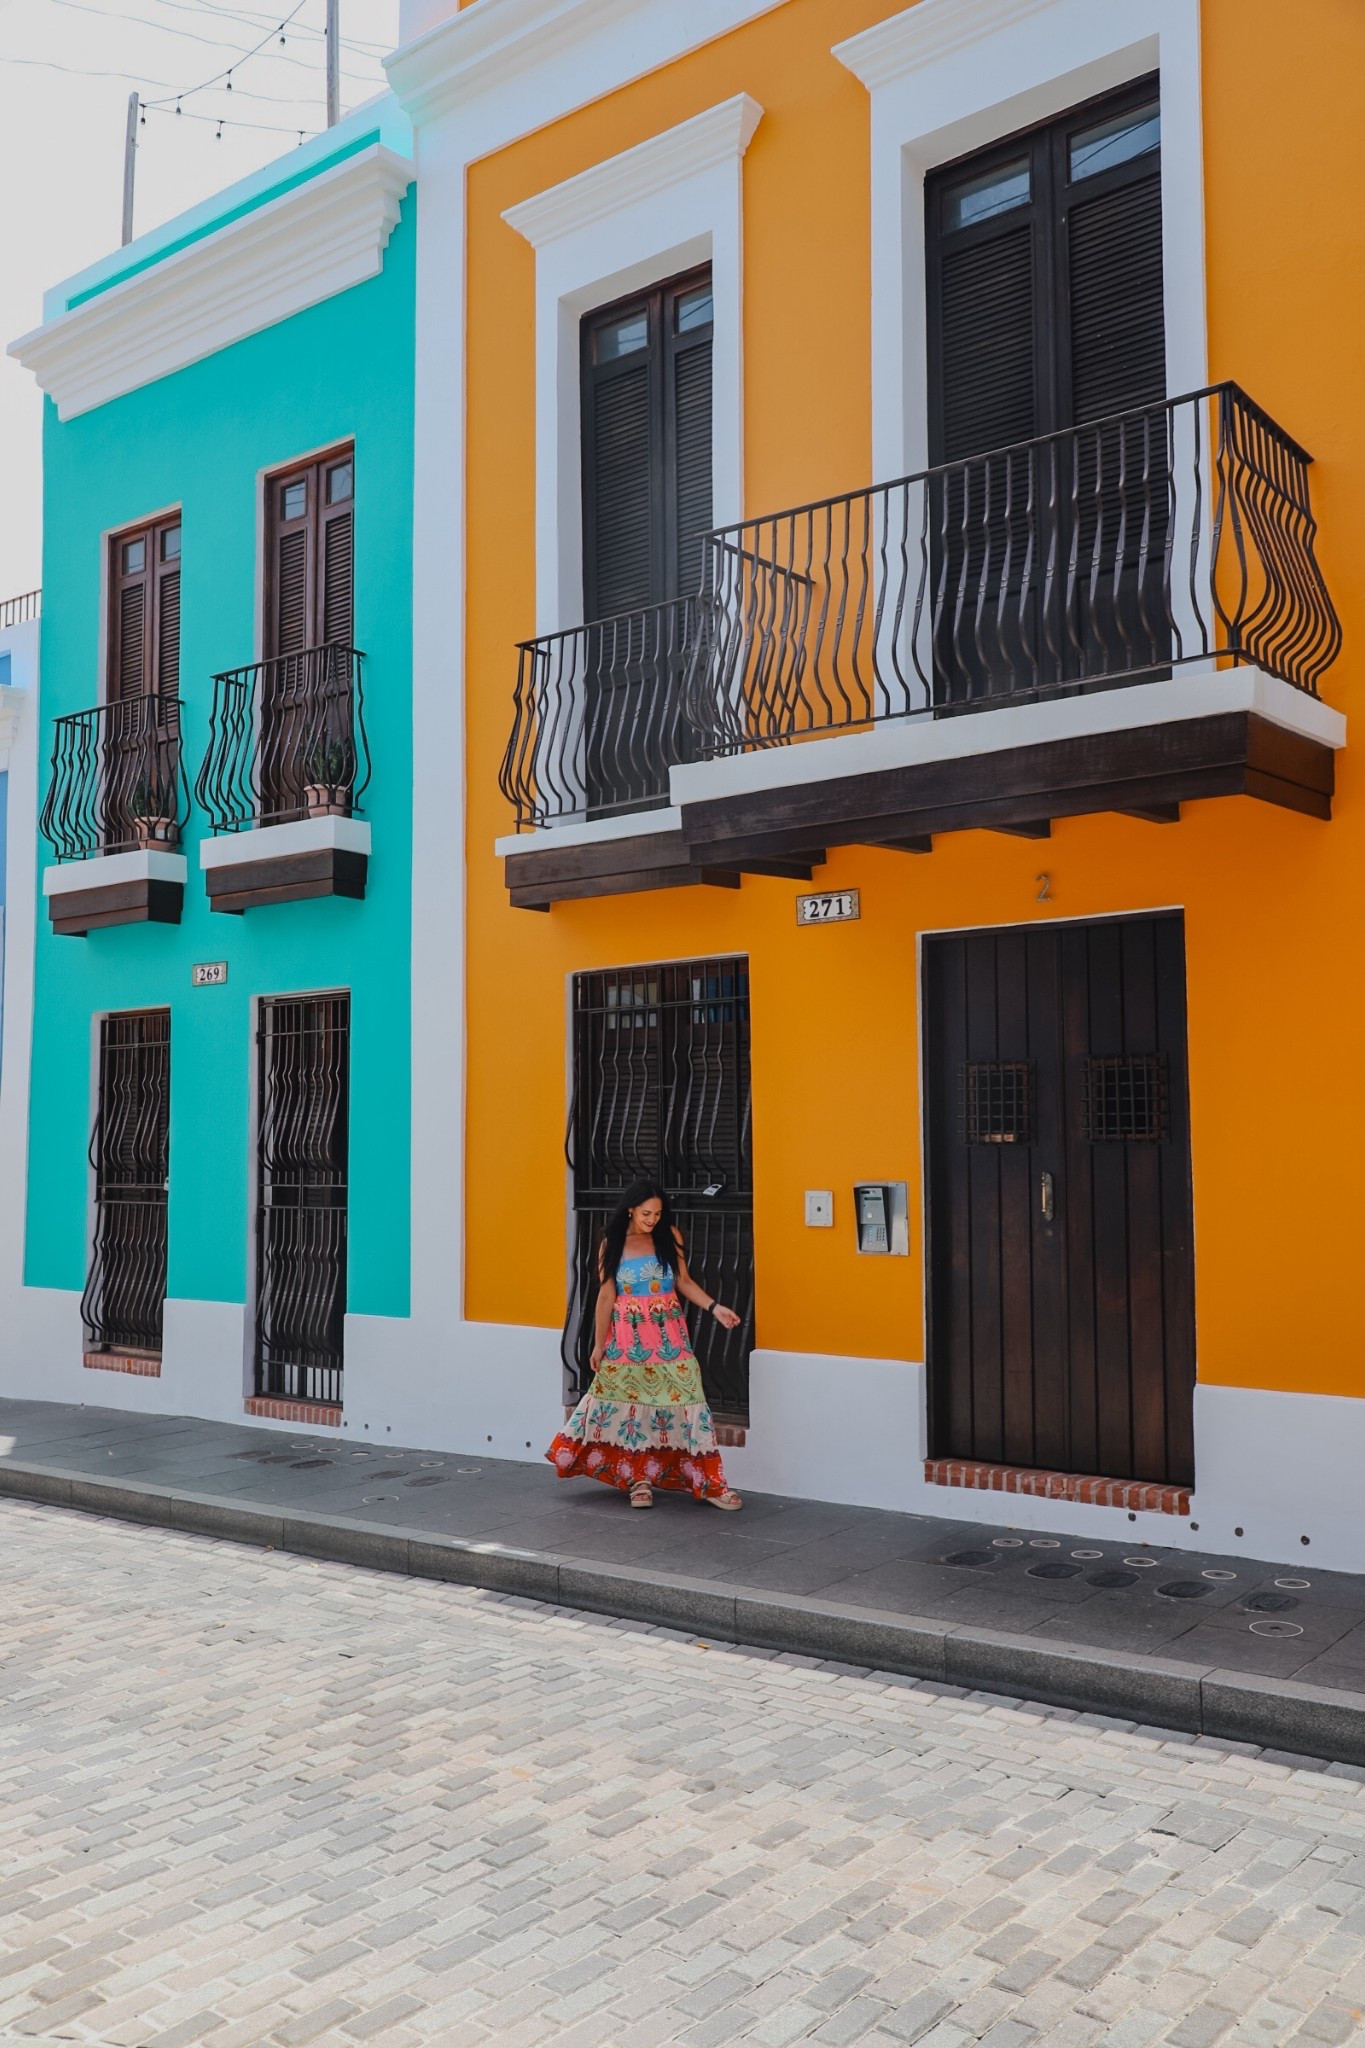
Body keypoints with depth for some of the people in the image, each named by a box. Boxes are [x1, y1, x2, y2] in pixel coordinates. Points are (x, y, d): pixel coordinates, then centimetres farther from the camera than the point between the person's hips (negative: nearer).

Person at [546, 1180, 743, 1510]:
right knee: (630, 1403, 5)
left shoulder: (670, 1236, 0)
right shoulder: (612, 1243, -2)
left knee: (680, 1401, -4)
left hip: (668, 1335, 0)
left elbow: (684, 1281, 5)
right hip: (627, 1336, 0)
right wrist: (599, 1344, 1)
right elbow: (606, 1295, 0)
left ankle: (708, 1483, -1)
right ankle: (639, 1479, 17)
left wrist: (714, 1307, -9)